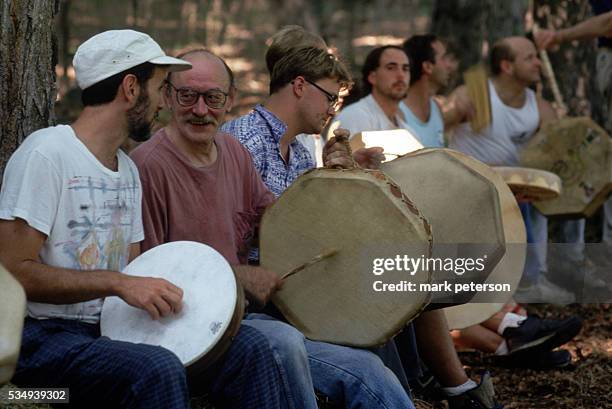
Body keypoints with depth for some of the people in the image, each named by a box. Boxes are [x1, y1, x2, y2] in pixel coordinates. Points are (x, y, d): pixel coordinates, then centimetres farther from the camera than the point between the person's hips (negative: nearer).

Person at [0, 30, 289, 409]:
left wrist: (164, 290, -6)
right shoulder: (45, 154, -13)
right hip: (44, 335, -8)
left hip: (109, 328, 8)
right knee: (158, 369, -35)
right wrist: (118, 283, -23)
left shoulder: (128, 170, 15)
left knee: (250, 347, -7)